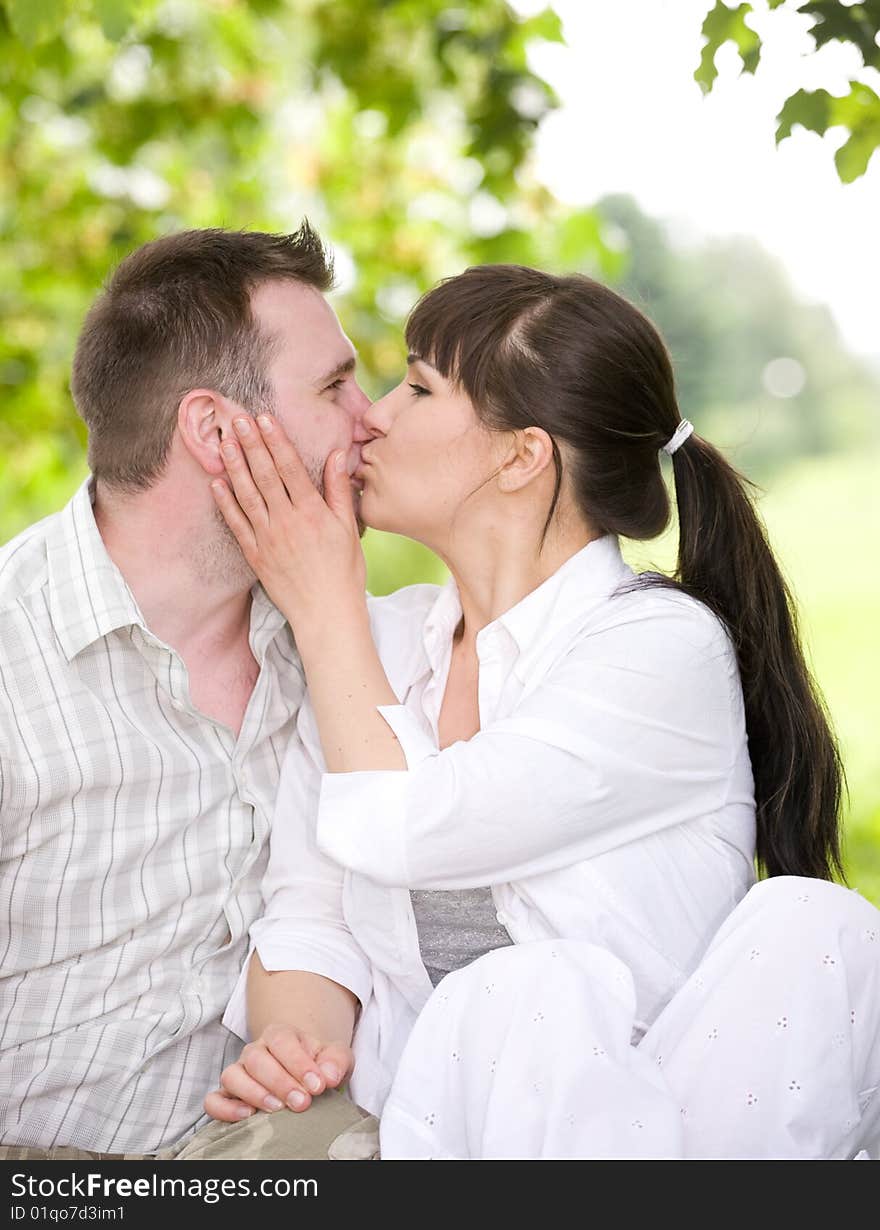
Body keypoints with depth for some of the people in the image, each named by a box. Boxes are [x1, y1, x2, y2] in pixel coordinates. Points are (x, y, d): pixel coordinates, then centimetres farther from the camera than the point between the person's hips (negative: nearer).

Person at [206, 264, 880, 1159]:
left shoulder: (670, 650, -10)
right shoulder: (372, 641, 8)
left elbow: (395, 831, -17)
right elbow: (306, 911, 8)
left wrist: (322, 602, -5)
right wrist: (295, 1033, -15)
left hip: (641, 1115, -1)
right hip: (428, 1113, 1)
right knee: (534, 992, -34)